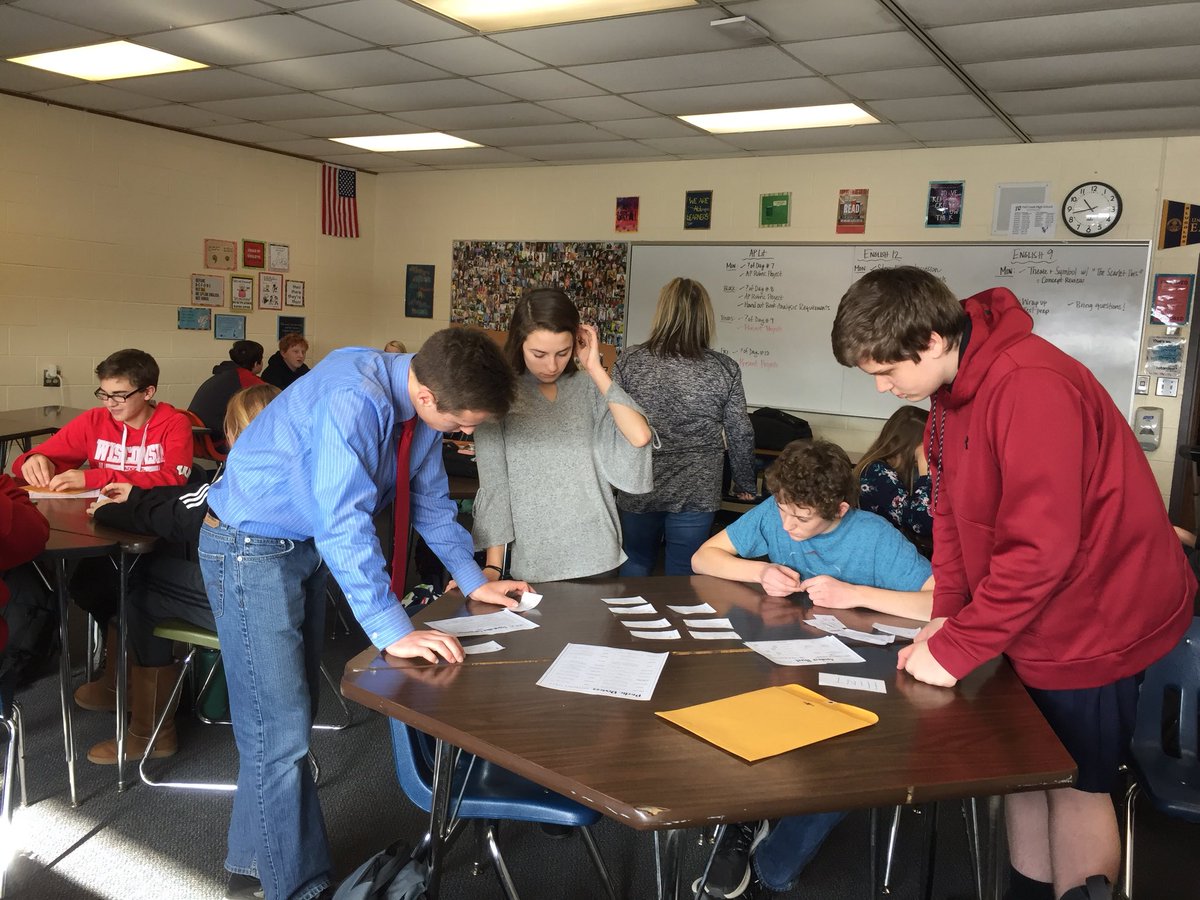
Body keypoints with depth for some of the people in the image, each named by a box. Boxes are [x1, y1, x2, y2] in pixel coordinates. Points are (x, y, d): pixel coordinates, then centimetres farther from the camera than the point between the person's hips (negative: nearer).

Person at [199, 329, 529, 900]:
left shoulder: (423, 404, -7)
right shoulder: (351, 401, -33)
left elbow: (429, 499, 7)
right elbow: (344, 523, -37)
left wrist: (473, 581, 8)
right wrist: (392, 631, -37)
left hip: (307, 544, 8)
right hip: (251, 547, -8)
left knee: (294, 711, 16)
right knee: (280, 730, -5)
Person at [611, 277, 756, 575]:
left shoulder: (629, 361, -7)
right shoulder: (725, 369, -7)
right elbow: (740, 435, -2)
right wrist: (745, 484, 13)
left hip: (638, 490, 1)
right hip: (696, 494, -1)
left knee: (635, 566, 21)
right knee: (682, 575, 11)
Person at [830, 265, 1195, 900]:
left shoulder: (1031, 388, -29)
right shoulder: (951, 390, 1)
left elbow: (1040, 548, -30)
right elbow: (951, 511, 5)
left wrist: (956, 648, -24)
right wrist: (947, 617, -4)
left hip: (1093, 620, -8)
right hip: (1025, 619, 8)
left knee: (1076, 786, 7)